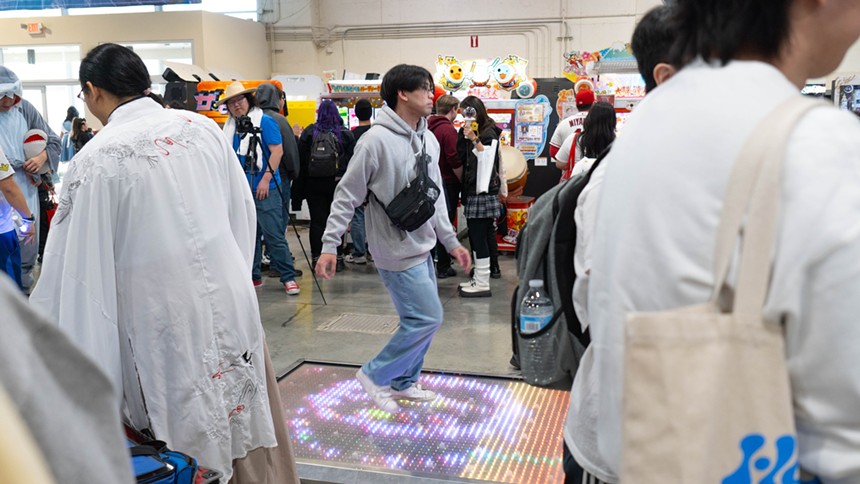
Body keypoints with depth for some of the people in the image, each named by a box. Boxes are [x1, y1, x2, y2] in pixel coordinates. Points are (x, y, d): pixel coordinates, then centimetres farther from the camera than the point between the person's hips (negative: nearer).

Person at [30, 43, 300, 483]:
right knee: (248, 419, 18)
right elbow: (244, 212, 6)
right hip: (232, 299, 4)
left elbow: (77, 268, -10)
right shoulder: (202, 127, 0)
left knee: (190, 435, 13)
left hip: (167, 318, -4)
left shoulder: (97, 158, -12)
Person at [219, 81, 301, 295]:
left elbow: (277, 151, -11)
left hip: (265, 188, -7)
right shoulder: (231, 127, 13)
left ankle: (289, 277, -2)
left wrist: (265, 180, -17)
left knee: (274, 235, -8)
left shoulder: (265, 121, -6)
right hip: (241, 189, 7)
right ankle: (253, 276, 20)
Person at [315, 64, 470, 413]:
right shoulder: (377, 140, -17)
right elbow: (348, 194, -14)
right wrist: (329, 245, -17)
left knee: (421, 319, 14)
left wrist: (451, 241, 14)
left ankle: (404, 382, 32)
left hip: (422, 247, 8)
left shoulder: (429, 140, 7)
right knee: (427, 318, -7)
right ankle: (375, 375, 10)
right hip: (397, 251, -8)